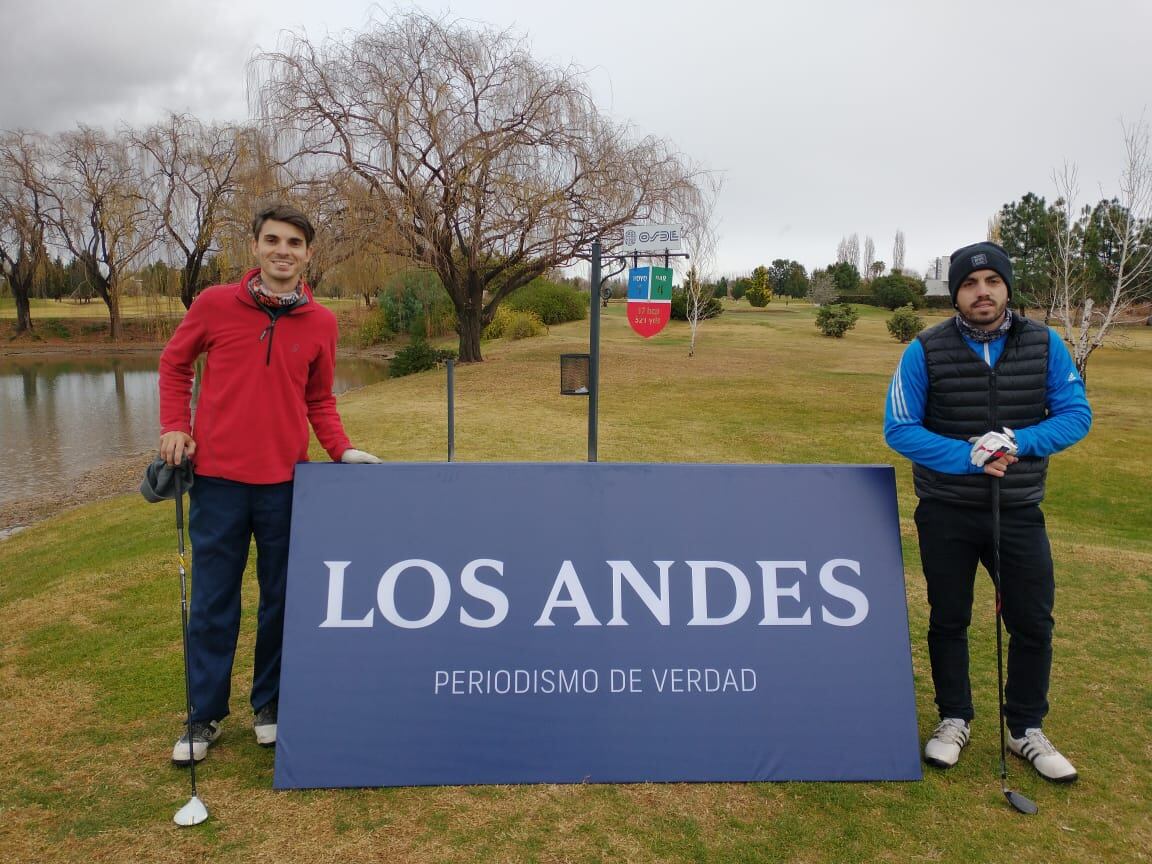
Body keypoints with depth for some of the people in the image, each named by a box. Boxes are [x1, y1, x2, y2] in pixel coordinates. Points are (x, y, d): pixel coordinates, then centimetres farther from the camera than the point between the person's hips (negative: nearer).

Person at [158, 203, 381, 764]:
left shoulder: (320, 323, 2)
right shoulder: (214, 305, -2)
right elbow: (174, 363, 12)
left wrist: (341, 449, -3)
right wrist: (174, 427, 0)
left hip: (286, 480, 1)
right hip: (218, 477, -1)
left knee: (280, 598, 11)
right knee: (212, 602, 8)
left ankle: (270, 704, 28)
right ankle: (205, 716, 23)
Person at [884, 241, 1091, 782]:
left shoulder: (1044, 345, -3)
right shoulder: (926, 350, -9)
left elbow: (1076, 414, -4)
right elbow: (898, 428, -10)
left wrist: (1018, 442, -23)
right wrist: (967, 457, -22)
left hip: (1019, 512, 1)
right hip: (946, 513, -1)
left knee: (1033, 622, 7)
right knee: (948, 620, 12)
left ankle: (1026, 730, 27)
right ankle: (954, 720, 31)